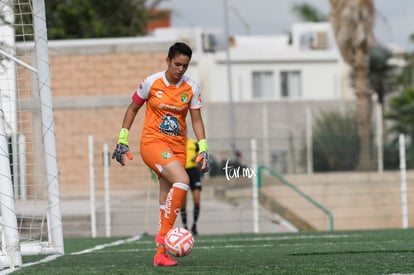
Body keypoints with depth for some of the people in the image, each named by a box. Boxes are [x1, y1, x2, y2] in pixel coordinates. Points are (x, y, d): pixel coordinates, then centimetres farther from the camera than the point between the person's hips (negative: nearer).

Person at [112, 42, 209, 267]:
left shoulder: (191, 88, 3)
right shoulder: (151, 83, -5)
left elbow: (196, 120, 7)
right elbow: (132, 109, 7)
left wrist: (203, 149, -4)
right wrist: (122, 141, 5)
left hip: (177, 147, 4)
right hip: (152, 143, -4)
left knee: (167, 201, 2)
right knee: (182, 180, -27)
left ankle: (160, 253, 7)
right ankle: (164, 235, -22)